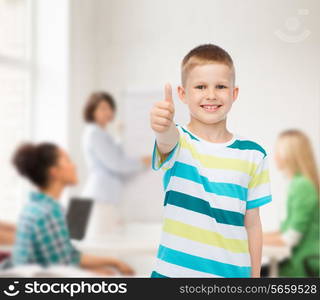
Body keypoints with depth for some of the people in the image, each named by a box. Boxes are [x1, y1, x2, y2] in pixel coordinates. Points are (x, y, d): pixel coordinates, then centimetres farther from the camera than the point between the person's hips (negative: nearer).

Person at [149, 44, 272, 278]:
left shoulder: (253, 155, 1)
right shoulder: (179, 141, -4)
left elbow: (252, 224, 6)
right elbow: (168, 141, -30)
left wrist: (255, 275, 7)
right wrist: (164, 126, -52)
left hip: (232, 272, 2)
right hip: (174, 270, -1)